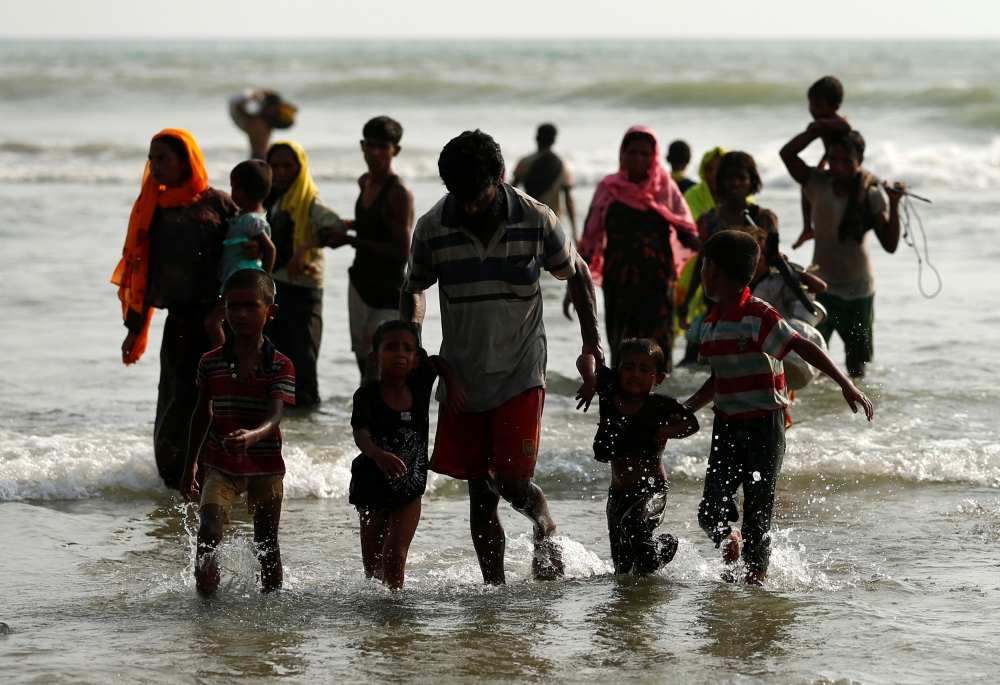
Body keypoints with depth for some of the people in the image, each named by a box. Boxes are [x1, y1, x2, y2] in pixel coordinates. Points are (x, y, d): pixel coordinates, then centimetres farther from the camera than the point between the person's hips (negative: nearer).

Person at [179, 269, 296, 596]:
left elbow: (275, 416, -22)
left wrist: (252, 436, -45)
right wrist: (190, 465, 17)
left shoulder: (280, 366, -9)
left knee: (266, 545, 10)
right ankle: (206, 596, -9)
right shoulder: (211, 363, -1)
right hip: (221, 467, 1)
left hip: (265, 467, -1)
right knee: (209, 531, -18)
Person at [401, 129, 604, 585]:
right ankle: (494, 589, 17)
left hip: (520, 375, -2)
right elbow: (415, 288, 12)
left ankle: (546, 531, 22)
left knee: (513, 484, -12)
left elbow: (577, 274, 8)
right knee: (480, 493, 4)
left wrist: (591, 337, -2)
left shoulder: (536, 221, -10)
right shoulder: (433, 228, -7)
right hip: (462, 375, 2)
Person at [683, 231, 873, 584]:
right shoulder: (710, 324, 11)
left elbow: (805, 349, -19)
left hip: (764, 426, -6)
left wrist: (846, 385, -26)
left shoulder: (758, 316, -14)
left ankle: (756, 574, 13)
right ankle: (730, 543, 28)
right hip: (726, 427, 6)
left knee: (757, 512, 0)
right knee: (712, 512, -1)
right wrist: (686, 409, 14)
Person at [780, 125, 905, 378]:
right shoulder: (817, 184, -6)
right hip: (822, 287, 0)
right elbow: (787, 154, -20)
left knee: (857, 360, 9)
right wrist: (818, 130, -24)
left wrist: (894, 206, -23)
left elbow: (890, 245, -13)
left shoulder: (870, 196, -9)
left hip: (858, 289, 0)